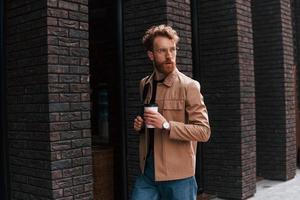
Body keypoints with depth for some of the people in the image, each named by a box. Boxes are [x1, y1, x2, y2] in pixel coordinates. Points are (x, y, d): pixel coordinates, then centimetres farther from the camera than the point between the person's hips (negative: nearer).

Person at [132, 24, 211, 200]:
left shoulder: (189, 86, -10)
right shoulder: (144, 84, 8)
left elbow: (204, 131, -13)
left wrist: (166, 125, -23)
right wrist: (140, 125, 2)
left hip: (178, 175, -5)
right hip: (147, 170, 5)